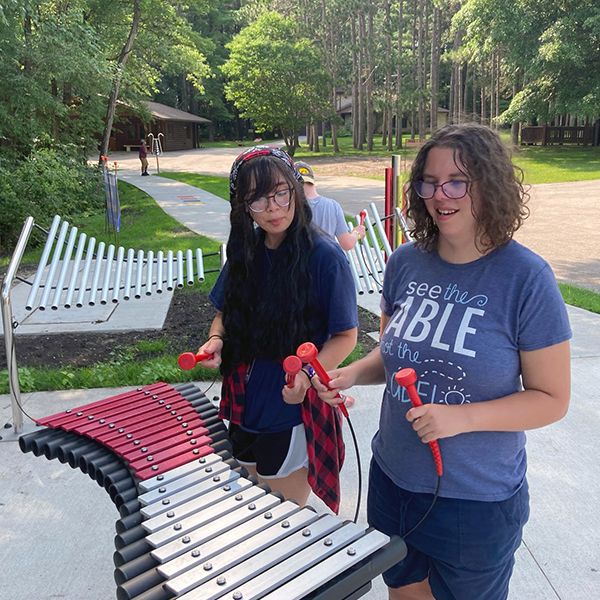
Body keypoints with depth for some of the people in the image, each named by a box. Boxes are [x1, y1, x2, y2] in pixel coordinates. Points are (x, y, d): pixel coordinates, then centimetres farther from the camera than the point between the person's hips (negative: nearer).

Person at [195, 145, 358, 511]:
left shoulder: (325, 256, -17)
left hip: (296, 407, -6)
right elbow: (226, 311, 13)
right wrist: (216, 339, -8)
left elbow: (346, 336, -14)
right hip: (246, 402, 6)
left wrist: (307, 375, -29)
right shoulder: (246, 252, 1)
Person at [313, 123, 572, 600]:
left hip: (477, 502, -4)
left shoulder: (526, 278, -18)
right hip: (392, 482, 4)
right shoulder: (405, 262, -5)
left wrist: (462, 418, -26)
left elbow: (552, 399, -13)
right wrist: (353, 374, -10)